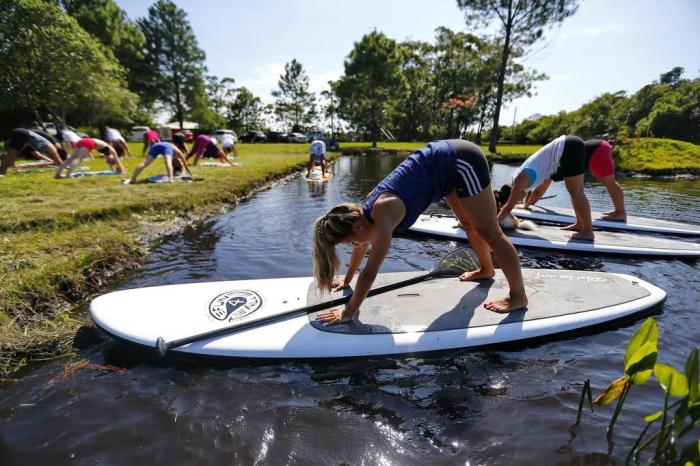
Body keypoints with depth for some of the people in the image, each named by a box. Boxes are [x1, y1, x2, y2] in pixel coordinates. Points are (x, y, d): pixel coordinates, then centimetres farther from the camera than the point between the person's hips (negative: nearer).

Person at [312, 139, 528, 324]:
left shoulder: (382, 215, -27)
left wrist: (347, 313, -15)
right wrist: (346, 281, 26)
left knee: (490, 233, 2)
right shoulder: (367, 212, -2)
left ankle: (518, 296, 17)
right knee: (470, 224, 24)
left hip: (462, 162, -8)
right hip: (451, 160, 8)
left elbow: (369, 272, -24)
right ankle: (487, 269, 47)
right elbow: (362, 248, 15)